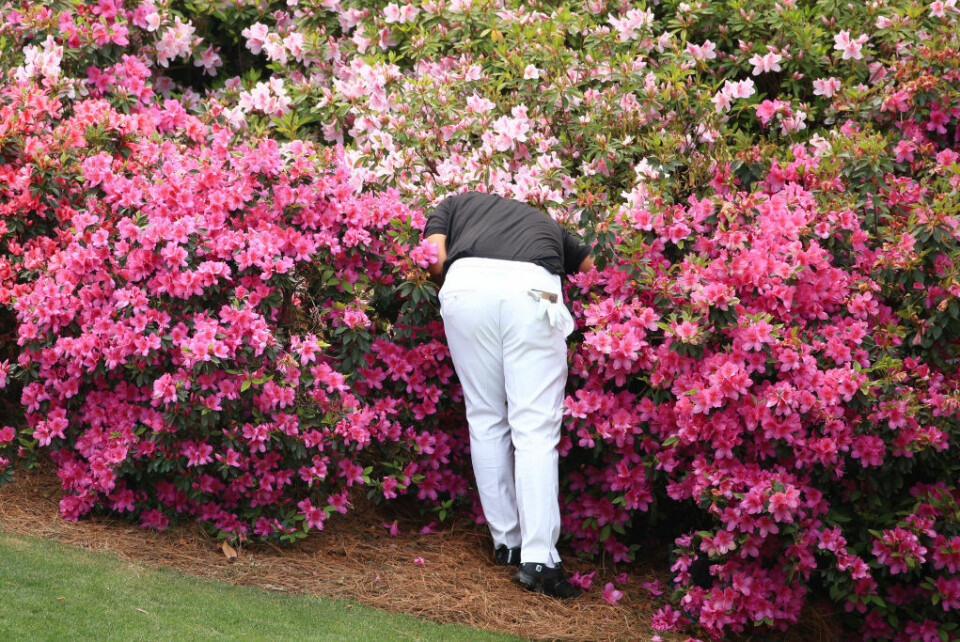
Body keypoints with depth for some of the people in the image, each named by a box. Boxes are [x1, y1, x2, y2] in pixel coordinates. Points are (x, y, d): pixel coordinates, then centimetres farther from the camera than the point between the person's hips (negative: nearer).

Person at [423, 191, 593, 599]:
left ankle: (507, 543, 18)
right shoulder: (546, 225, 40)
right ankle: (538, 558, -10)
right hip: (533, 290, 0)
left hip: (466, 286, 0)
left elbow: (434, 261, 16)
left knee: (485, 420, 15)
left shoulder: (456, 203, 35)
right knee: (535, 430, 0)